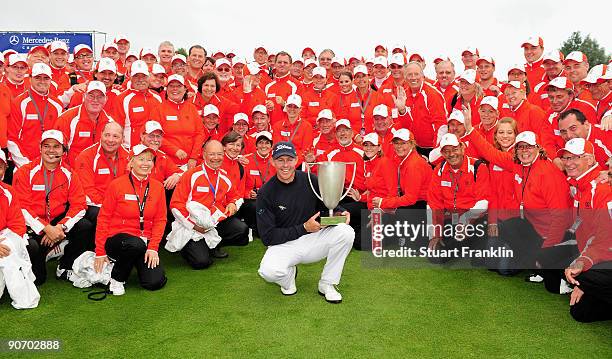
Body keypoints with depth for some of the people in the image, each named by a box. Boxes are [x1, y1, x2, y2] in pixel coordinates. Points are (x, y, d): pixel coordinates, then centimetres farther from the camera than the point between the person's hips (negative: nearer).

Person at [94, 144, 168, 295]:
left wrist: (153, 247, -8)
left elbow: (160, 220, 4)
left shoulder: (158, 187, 4)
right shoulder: (117, 184, -5)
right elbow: (104, 218, -2)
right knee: (136, 245, -38)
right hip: (117, 237, -3)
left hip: (145, 241, 3)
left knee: (155, 282, -15)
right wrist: (100, 252, -4)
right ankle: (117, 278, -7)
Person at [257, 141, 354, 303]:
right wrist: (304, 228, -20)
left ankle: (327, 284, -3)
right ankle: (289, 275, 6)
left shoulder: (311, 180, -4)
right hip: (283, 245, -3)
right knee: (268, 271, -34)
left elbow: (328, 207, 10)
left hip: (314, 239, 3)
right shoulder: (265, 193, -11)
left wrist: (340, 213, -15)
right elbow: (268, 237, -14)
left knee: (346, 232, -22)